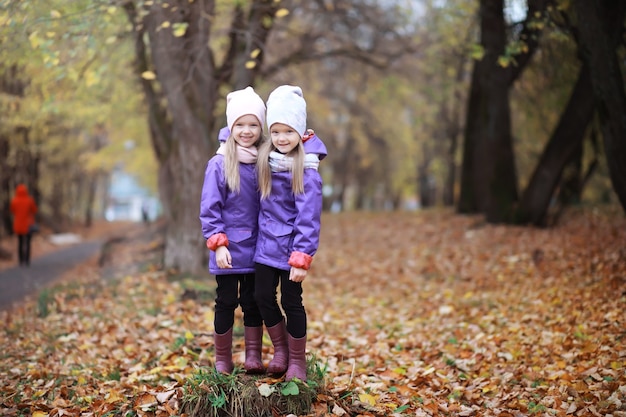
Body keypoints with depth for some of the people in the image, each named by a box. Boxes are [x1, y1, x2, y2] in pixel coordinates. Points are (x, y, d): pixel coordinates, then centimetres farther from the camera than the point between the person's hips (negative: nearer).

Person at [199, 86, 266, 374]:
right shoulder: (219, 164, -9)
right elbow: (209, 208, -9)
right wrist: (218, 243, -16)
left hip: (256, 249, 3)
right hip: (229, 250, -3)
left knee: (253, 302, 11)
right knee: (226, 303, 6)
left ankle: (253, 358, 22)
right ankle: (222, 361, 19)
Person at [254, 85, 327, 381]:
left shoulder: (306, 170, -18)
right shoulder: (265, 159, 2)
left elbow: (308, 218, -19)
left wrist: (302, 258, -20)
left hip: (291, 247, -6)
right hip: (266, 245, 6)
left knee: (291, 302, 3)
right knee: (263, 297, 9)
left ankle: (297, 361, 21)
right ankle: (280, 351, 29)